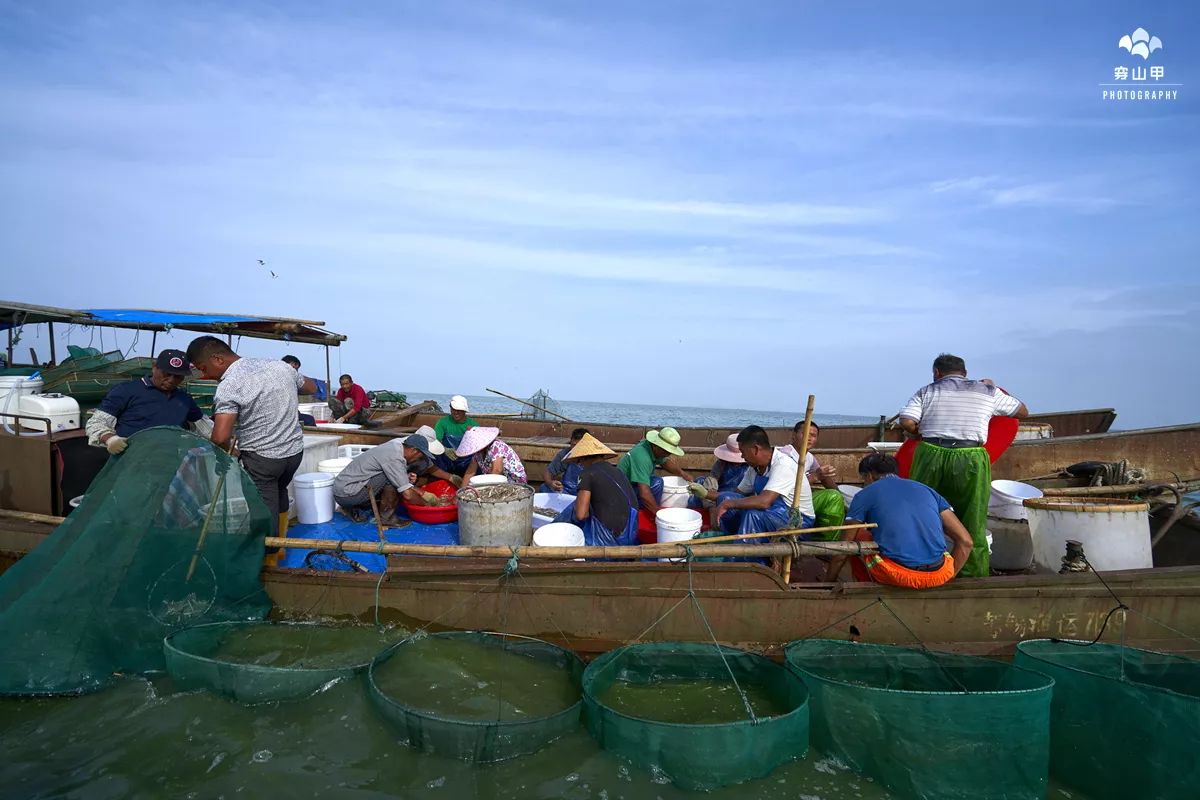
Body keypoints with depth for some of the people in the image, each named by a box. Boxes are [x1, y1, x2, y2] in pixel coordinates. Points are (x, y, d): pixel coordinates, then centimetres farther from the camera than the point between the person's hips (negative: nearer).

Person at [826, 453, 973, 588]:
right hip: (939, 577, 4)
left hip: (897, 576, -4)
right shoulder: (926, 489, 21)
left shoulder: (865, 495, 12)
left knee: (856, 537, 24)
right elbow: (965, 541, 13)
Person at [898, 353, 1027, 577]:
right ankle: (974, 575, 12)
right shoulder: (987, 391, 13)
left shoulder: (927, 391, 11)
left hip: (930, 456, 0)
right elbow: (1023, 412, 25)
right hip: (970, 461, 0)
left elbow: (906, 422, -4)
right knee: (973, 525, 8)